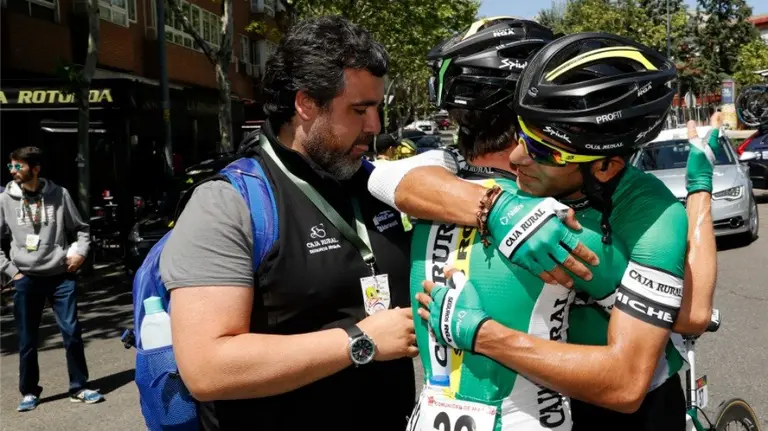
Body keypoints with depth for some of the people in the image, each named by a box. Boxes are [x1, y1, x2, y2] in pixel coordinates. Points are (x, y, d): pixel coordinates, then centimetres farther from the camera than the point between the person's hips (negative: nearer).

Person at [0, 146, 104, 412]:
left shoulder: (59, 194, 0)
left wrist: (80, 251, -5)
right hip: (26, 280, 1)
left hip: (61, 276, 0)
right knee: (27, 340, 8)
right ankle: (29, 393, 24)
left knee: (72, 333, 1)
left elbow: (81, 228, 10)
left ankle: (79, 389, 13)